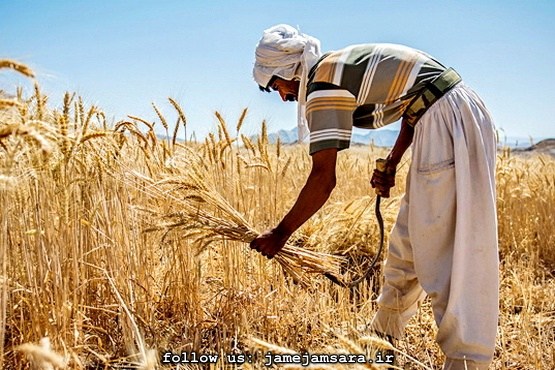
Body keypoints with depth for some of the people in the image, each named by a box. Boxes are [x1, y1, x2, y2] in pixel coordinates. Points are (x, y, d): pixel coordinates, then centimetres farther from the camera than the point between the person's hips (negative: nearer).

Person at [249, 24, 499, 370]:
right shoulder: (345, 63, 17)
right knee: (407, 242, 17)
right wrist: (391, 164, 14)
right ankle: (383, 337, 32)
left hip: (445, 125, -10)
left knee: (445, 253, -7)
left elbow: (323, 178, -16)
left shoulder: (322, 84, -11)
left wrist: (280, 234, -6)